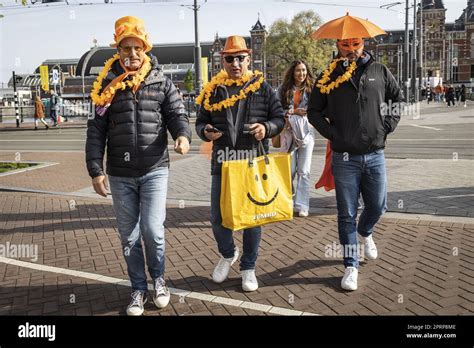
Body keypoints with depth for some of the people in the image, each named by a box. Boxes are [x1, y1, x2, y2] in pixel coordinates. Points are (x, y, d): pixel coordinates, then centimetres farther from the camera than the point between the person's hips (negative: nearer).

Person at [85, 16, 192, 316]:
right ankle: (139, 289, 27)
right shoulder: (108, 84, 3)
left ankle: (159, 278, 21)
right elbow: (96, 130, 2)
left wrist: (183, 134, -22)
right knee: (129, 236, 9)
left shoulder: (161, 81, 3)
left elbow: (177, 114, 2)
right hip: (120, 175, 2)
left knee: (152, 229, -8)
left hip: (154, 170, -1)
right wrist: (96, 170, -4)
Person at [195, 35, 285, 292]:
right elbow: (200, 122, 12)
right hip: (222, 162, 1)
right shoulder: (213, 90, 7)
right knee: (218, 217, 3)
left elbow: (279, 118, 6)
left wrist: (267, 128, -16)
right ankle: (228, 254, 33)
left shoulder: (262, 87, 4)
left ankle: (248, 267, 24)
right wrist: (205, 131, -11)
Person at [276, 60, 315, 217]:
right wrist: (294, 111, -10)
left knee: (304, 171, -1)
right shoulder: (283, 90, 6)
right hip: (288, 133, 0)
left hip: (306, 133, 0)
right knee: (289, 170, 3)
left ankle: (302, 206, 4)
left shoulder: (311, 89, 8)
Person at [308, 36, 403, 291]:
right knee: (347, 214, 3)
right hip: (345, 157, -2)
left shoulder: (380, 72, 6)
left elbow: (398, 101, 16)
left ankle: (365, 232, 46)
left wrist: (386, 127, 4)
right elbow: (314, 112, 6)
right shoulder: (328, 77, 0)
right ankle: (351, 266, 14)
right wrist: (331, 133, -6)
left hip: (375, 155, 2)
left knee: (377, 206, 12)